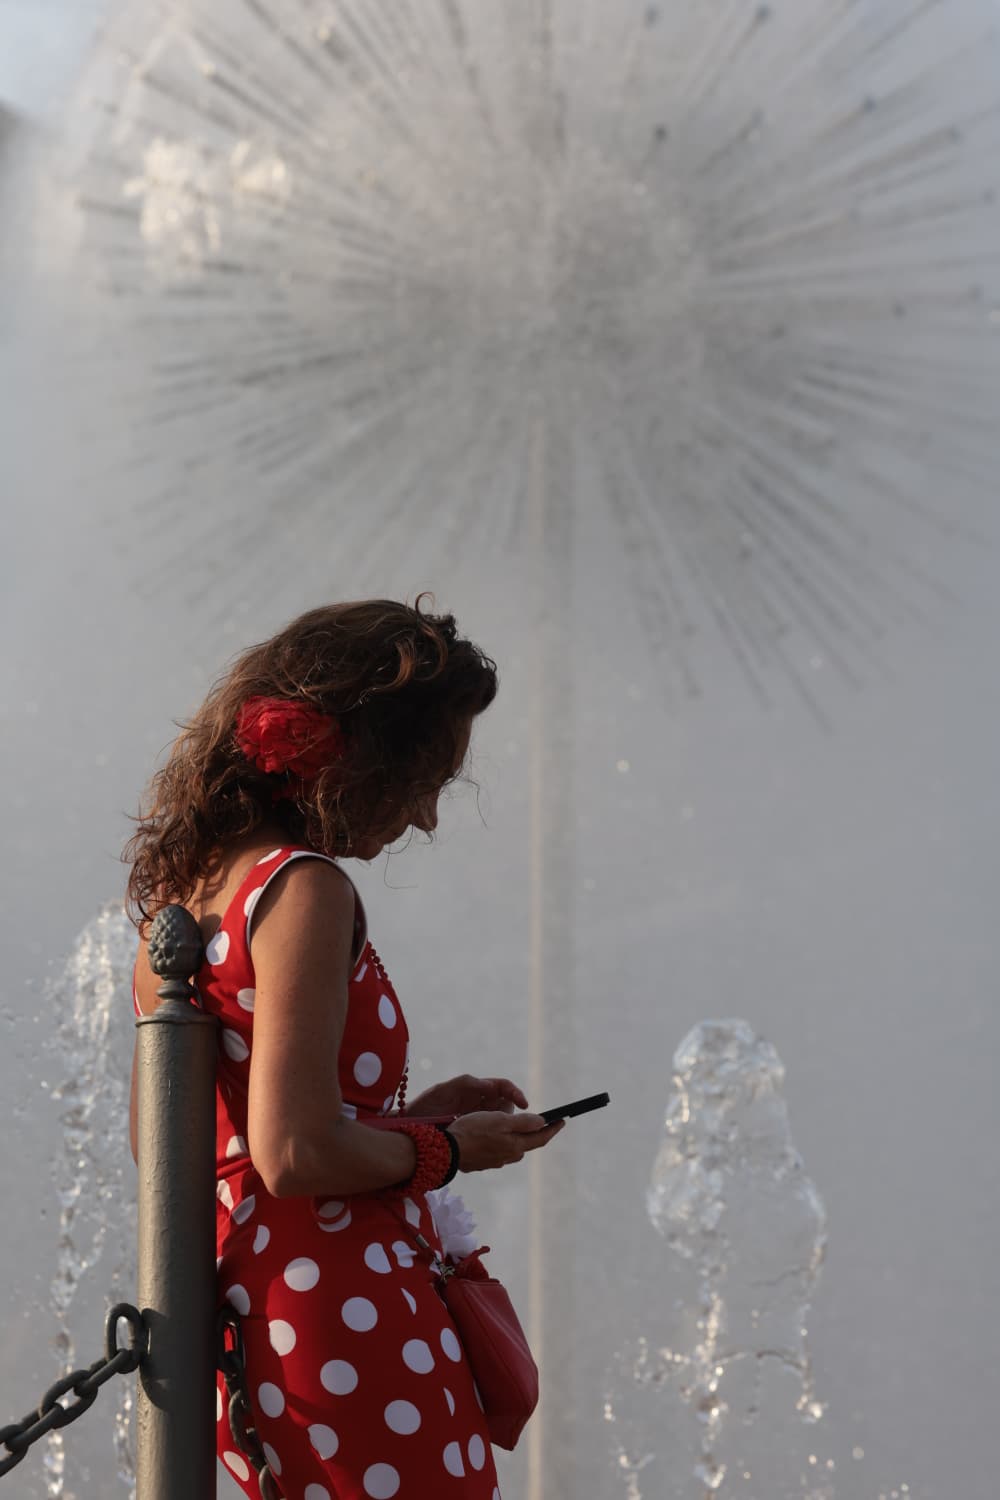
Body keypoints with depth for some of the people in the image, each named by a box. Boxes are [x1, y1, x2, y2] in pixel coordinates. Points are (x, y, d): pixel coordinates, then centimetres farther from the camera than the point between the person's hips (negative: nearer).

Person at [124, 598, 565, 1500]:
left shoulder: (184, 886, 13)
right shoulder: (302, 889, -15)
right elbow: (297, 1155, -22)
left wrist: (406, 1114, 20)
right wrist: (446, 1149, -4)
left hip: (238, 1322, 10)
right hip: (348, 1327, -10)